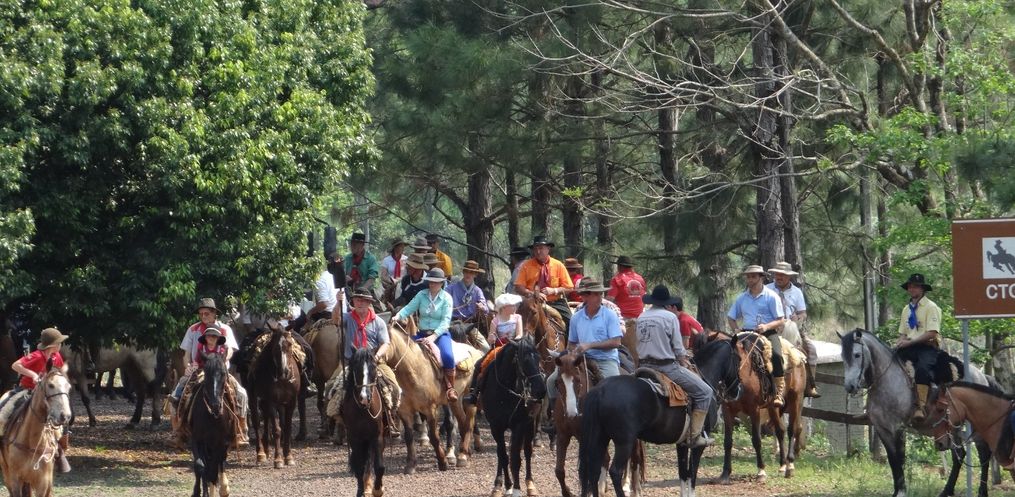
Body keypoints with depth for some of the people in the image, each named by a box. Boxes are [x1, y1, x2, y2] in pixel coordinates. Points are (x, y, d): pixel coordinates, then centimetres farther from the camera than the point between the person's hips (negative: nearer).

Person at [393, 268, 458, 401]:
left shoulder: (446, 298, -4)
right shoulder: (421, 295, 6)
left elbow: (445, 321, -11)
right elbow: (409, 308, -2)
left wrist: (433, 336, -23)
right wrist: (398, 317, -24)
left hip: (440, 334, -4)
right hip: (422, 333, 4)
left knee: (447, 356, -30)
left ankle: (450, 388, -19)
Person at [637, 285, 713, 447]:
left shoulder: (641, 318, 9)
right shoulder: (670, 317, -9)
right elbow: (678, 348, -9)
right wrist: (684, 363, 12)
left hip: (645, 366, 7)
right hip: (667, 366, -7)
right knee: (705, 392, 2)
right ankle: (695, 435, -4)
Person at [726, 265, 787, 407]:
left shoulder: (771, 296, 3)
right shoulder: (742, 298, 16)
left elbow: (780, 321, 0)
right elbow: (731, 317, 25)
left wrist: (766, 326, -19)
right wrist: (736, 329, 4)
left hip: (768, 333, -4)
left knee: (776, 354, -33)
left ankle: (780, 392, -29)